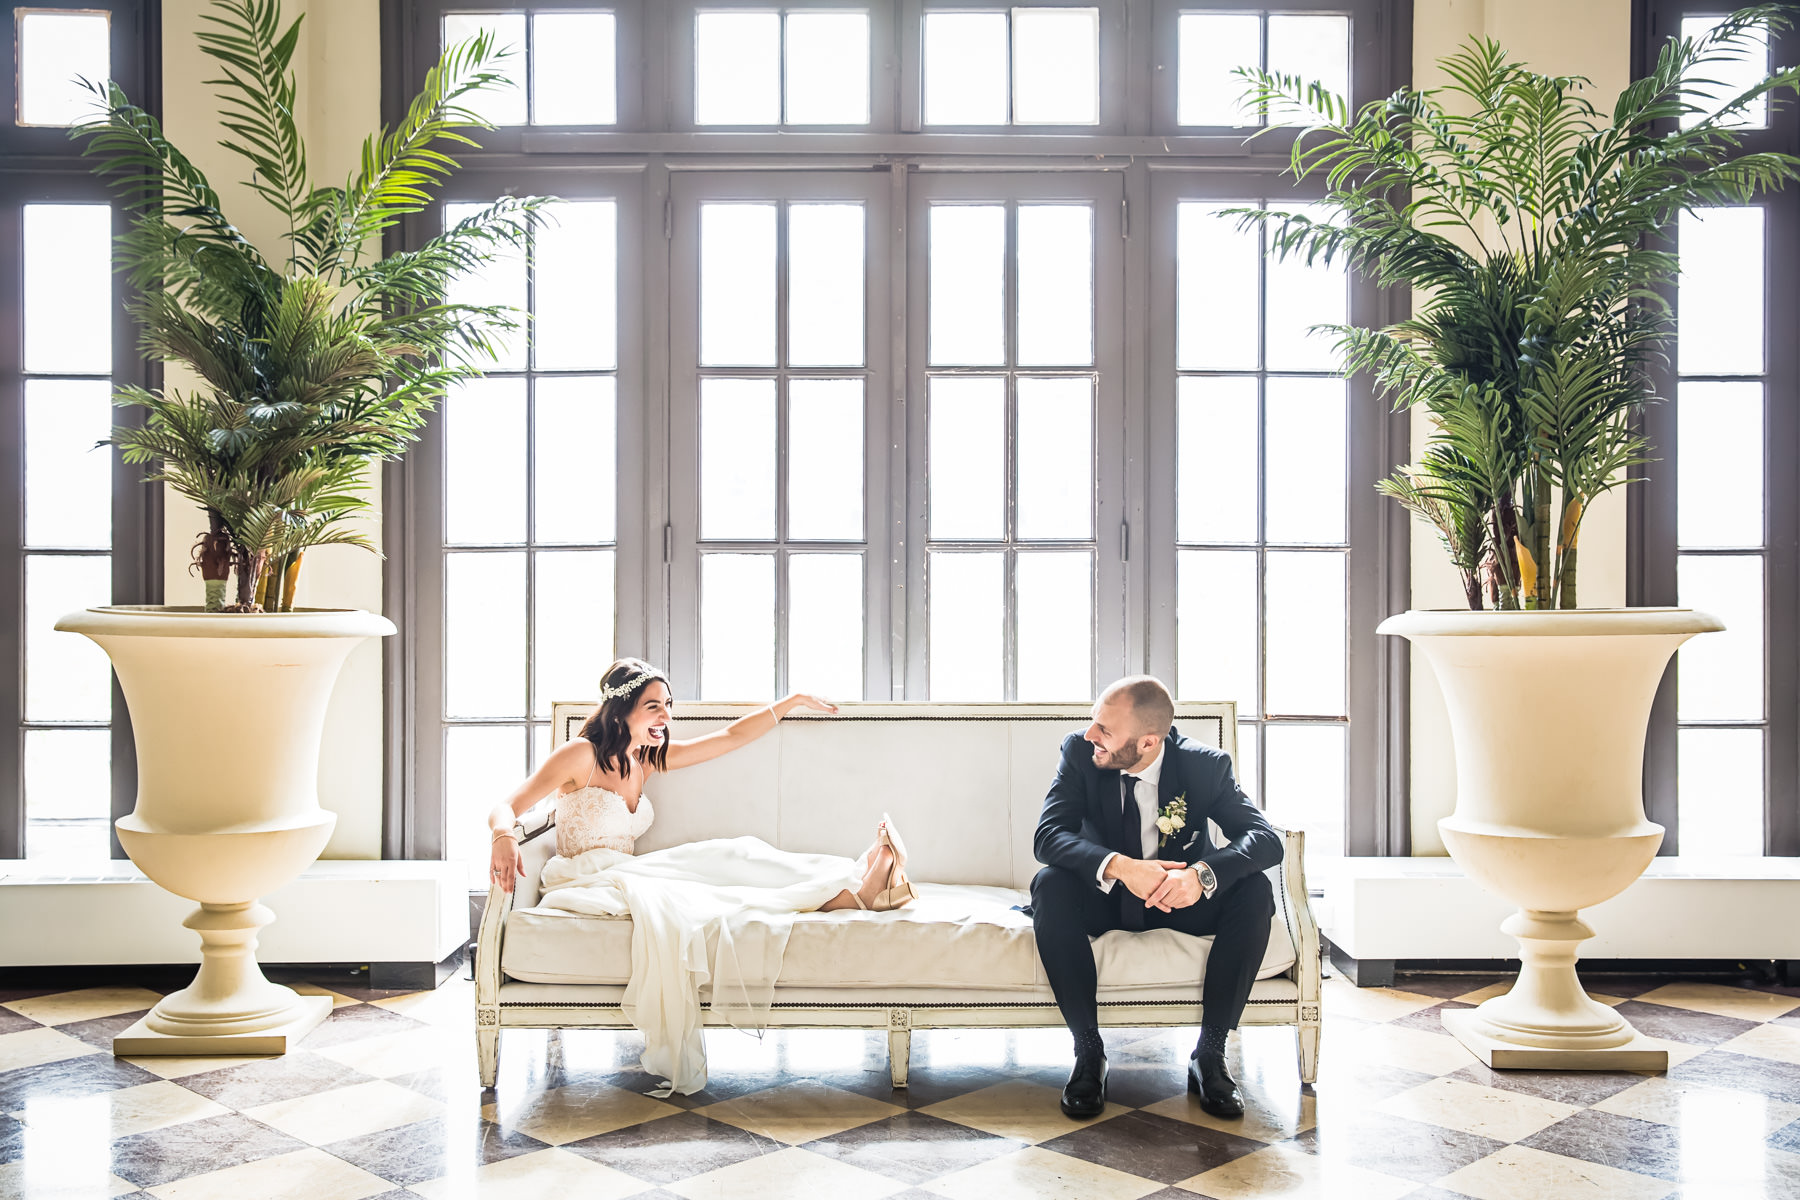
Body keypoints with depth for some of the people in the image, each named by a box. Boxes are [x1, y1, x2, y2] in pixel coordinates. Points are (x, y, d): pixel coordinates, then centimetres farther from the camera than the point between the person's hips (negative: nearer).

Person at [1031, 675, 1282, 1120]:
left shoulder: (1207, 765, -17)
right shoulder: (1081, 752, -17)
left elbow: (1266, 839, -24)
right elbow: (1047, 836, -25)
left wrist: (1202, 874, -44)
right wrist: (1119, 867, -44)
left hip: (1182, 901, 0)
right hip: (1105, 899, 0)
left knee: (1255, 891, -27)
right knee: (1049, 885, -30)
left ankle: (1210, 1054, -16)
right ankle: (1088, 1051, -19)